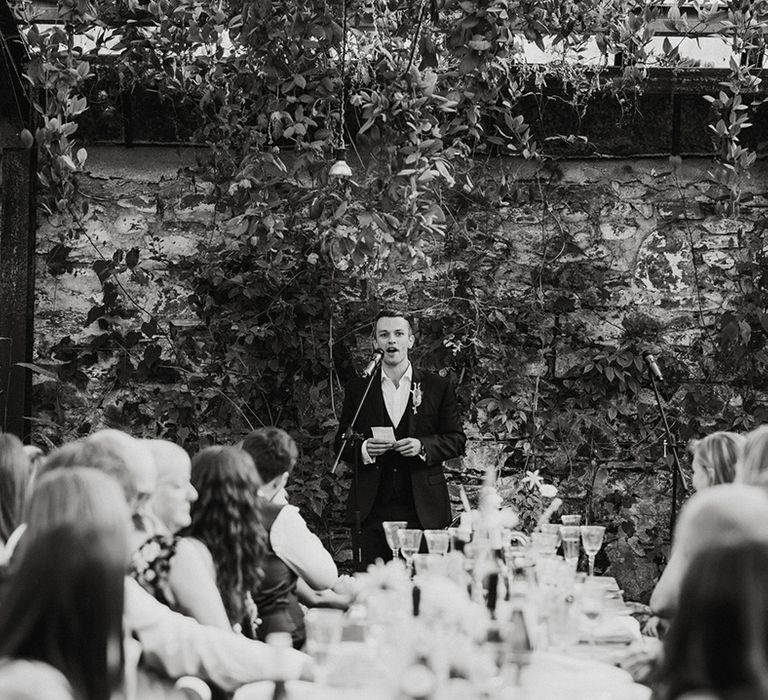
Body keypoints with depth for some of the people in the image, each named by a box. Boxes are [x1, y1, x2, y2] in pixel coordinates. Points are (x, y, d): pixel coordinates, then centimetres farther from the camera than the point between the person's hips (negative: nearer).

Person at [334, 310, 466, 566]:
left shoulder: (437, 387, 7)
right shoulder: (358, 389, 10)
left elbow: (457, 440, 7)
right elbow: (341, 443, 12)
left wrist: (422, 447, -11)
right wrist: (363, 449, -10)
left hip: (423, 509, -1)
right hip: (373, 510, 1)